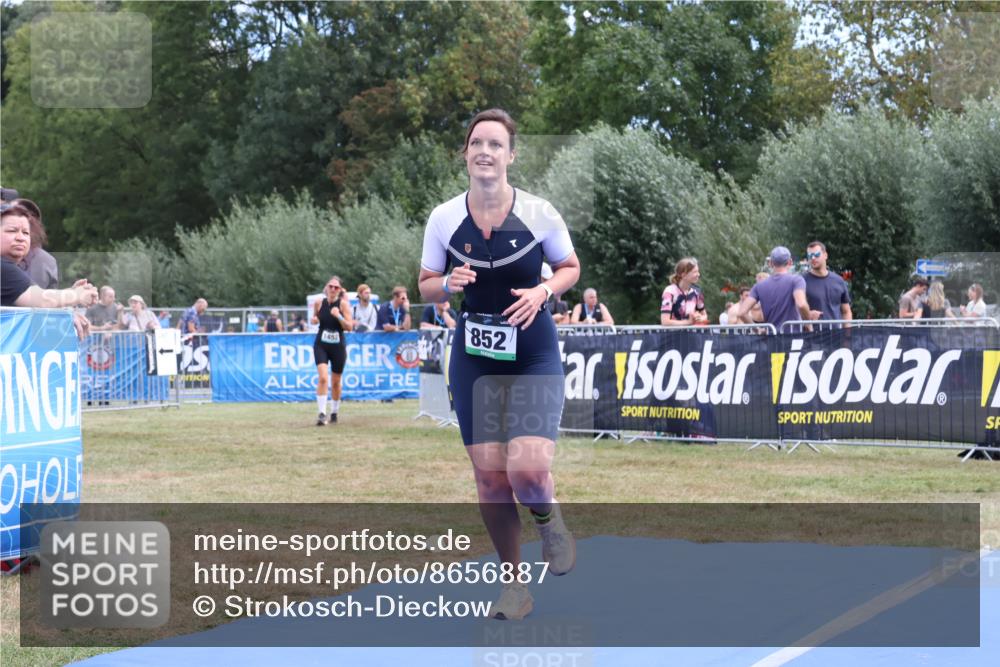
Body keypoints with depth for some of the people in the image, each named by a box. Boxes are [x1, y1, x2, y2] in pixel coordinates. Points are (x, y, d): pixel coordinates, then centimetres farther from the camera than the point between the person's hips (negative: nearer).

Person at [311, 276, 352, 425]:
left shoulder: (343, 304, -6)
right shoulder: (319, 303, -1)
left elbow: (349, 327, -10)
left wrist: (338, 316, -25)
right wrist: (314, 320, -6)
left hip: (338, 346, 0)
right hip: (321, 345, 0)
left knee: (335, 382, 11)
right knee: (323, 378, -18)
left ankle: (334, 413, 29)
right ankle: (322, 414, -20)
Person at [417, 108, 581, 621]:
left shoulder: (539, 213, -8)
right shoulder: (444, 218, -3)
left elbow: (570, 267, 7)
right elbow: (426, 287, 7)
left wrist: (543, 290, -14)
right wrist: (449, 283, -15)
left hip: (534, 354, -2)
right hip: (474, 357, 2)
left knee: (527, 469, -20)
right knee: (489, 476, 1)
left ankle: (549, 520, 17)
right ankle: (514, 585, 19)